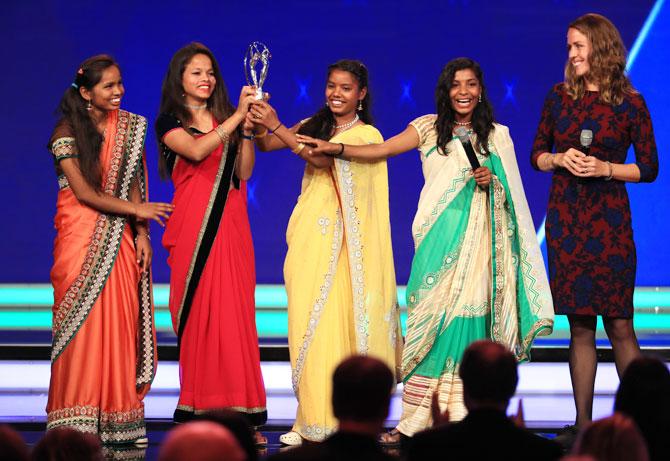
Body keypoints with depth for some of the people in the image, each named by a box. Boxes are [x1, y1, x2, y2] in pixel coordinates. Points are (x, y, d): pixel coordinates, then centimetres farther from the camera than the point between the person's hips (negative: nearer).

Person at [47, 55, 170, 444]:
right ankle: (77, 423, -1)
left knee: (121, 325, -1)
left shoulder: (128, 127, 8)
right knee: (82, 324, -5)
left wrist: (141, 234, -1)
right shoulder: (67, 133, -6)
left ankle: (117, 420, 2)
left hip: (119, 240, 4)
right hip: (81, 240, -4)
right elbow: (84, 192, -11)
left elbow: (132, 184, 8)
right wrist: (136, 210, -13)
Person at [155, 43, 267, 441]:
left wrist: (247, 127, -6)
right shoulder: (171, 124, 5)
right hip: (193, 227, -3)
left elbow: (244, 172, 5)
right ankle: (197, 409, 0)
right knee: (197, 315, -5)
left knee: (234, 313, -4)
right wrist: (238, 116, -20)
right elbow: (196, 151, -17)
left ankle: (240, 409, -4)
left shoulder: (227, 119, 16)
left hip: (230, 226, 3)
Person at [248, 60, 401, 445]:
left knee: (344, 321, -8)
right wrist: (255, 121, -15)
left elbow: (325, 159, -16)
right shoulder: (314, 126, 15)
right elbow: (265, 145, 5)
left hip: (343, 240, -4)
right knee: (308, 324, -1)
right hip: (309, 236, 4)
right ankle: (313, 417, 2)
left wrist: (277, 127, -21)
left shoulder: (367, 134, 1)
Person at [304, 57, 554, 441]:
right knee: (432, 319, -7)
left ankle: (462, 417, -1)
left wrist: (491, 182, -6)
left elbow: (511, 192, 16)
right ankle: (417, 420, -5)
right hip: (440, 236, -1)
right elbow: (380, 150, -3)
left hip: (481, 238, 1)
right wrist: (335, 149, -16)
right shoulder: (429, 128, 7)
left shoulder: (496, 135, 12)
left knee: (469, 319, -4)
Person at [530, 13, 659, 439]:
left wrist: (606, 168, -13)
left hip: (609, 218, -3)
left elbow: (649, 168, 1)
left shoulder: (629, 102, -1)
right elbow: (537, 155, 13)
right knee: (580, 325, 5)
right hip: (565, 217, 3)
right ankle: (583, 424, 8)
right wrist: (560, 159, -7)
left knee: (619, 323, -6)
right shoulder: (559, 96, 7)